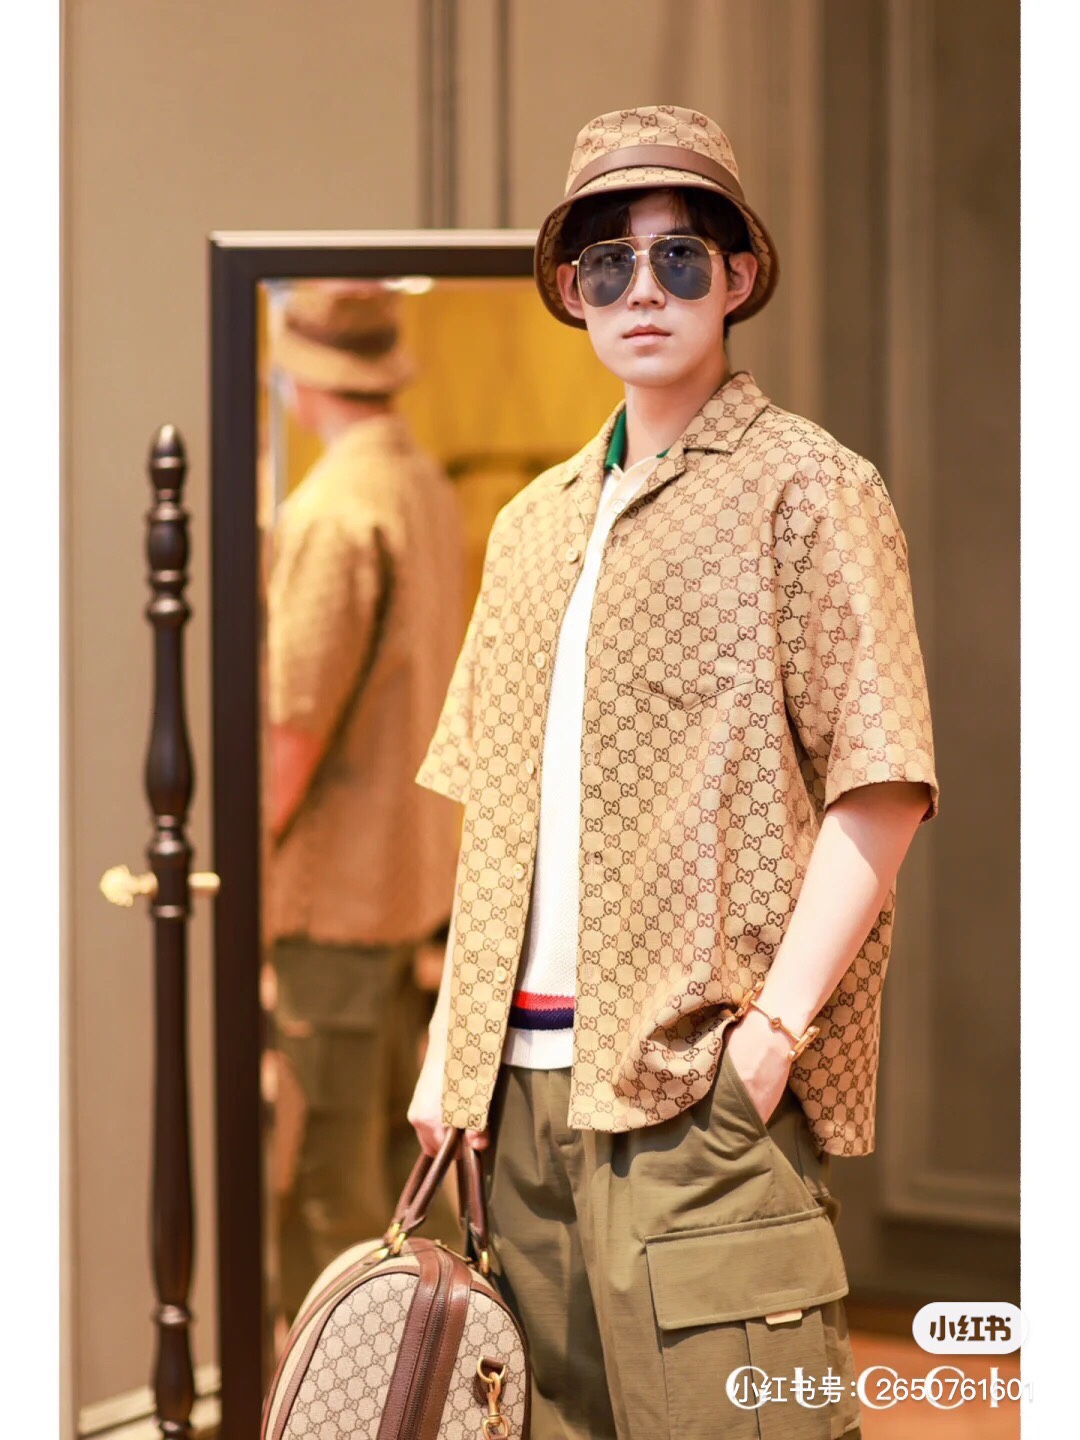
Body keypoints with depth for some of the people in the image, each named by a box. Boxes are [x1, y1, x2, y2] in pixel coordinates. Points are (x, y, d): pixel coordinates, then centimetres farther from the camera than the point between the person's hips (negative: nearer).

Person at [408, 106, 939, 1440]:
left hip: (700, 1085, -6)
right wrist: (452, 1042, 11)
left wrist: (772, 1031, -17)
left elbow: (879, 788, -9)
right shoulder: (534, 521, 18)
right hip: (525, 1081, 6)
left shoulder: (808, 489, -2)